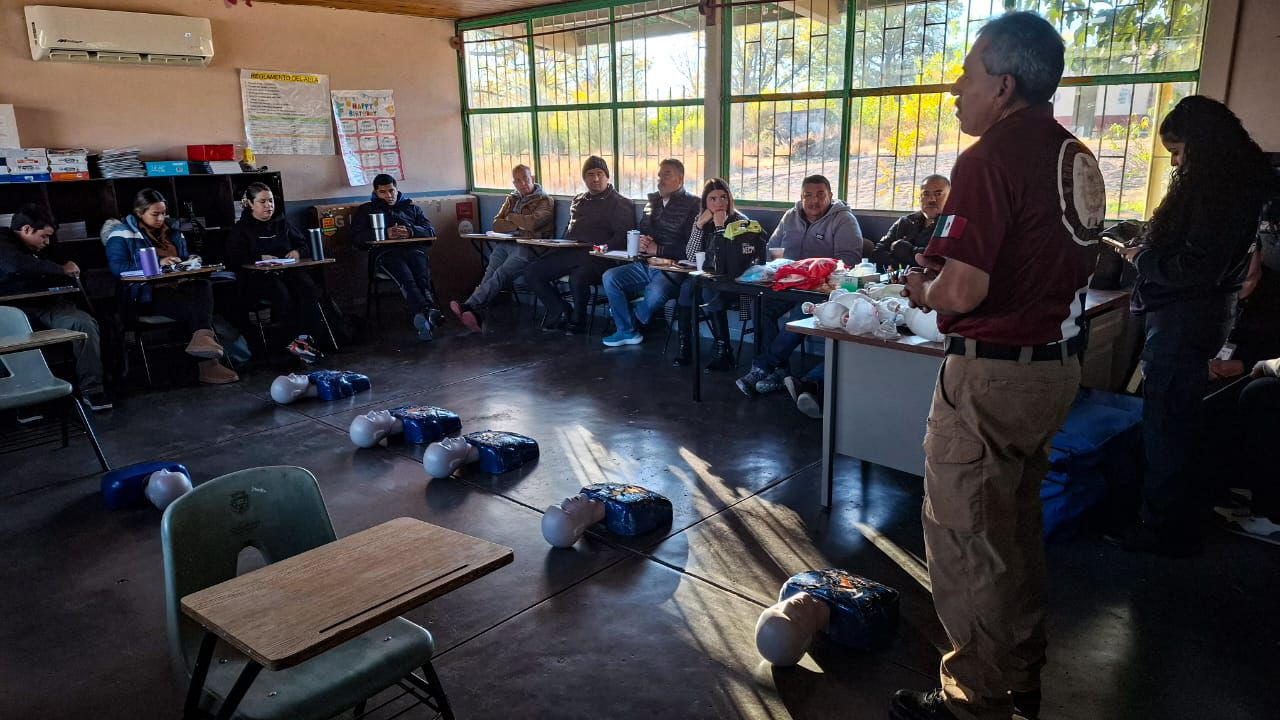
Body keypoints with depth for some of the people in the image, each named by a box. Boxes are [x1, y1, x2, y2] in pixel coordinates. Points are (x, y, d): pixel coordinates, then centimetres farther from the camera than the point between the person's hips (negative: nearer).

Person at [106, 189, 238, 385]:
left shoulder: (171, 229, 24)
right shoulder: (123, 233, 5)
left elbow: (184, 258, 35)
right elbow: (117, 267, -10)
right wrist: (157, 263, -18)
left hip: (179, 285, 5)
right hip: (147, 294, -5)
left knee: (205, 285, -32)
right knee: (193, 309, -32)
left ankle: (202, 338, -49)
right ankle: (208, 362, -35)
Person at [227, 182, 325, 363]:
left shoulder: (282, 224, 26)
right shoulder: (241, 229, 14)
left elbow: (304, 245, 25)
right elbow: (235, 258, -1)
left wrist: (298, 252, 1)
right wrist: (260, 258, -15)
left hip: (288, 270, 3)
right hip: (258, 276, -3)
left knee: (308, 288, -31)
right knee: (281, 294, -37)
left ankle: (304, 339, -40)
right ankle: (297, 338, -37)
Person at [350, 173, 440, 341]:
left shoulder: (412, 208, 33)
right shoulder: (366, 210, 29)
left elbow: (430, 231, 19)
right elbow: (356, 238, 13)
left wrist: (410, 231, -3)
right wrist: (385, 234, -3)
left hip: (414, 249, 2)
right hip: (386, 252, -2)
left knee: (423, 280, -34)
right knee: (406, 280, -37)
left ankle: (424, 317, -59)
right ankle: (426, 313, -62)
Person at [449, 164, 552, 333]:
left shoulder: (545, 200, 10)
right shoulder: (511, 199, 28)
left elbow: (532, 222, -9)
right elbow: (496, 224, 16)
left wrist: (511, 217, 7)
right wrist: (519, 225, -1)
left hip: (528, 247, -5)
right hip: (504, 245, 6)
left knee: (501, 273, -31)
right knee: (490, 272, -24)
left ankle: (469, 306, -47)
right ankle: (476, 315, -43)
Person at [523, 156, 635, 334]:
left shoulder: (619, 204, 4)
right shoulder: (578, 201, 26)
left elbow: (623, 235, -8)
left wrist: (603, 248, -21)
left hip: (595, 256, -7)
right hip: (569, 252, 7)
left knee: (577, 278, -37)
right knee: (532, 273, -8)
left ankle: (577, 320, -9)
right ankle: (561, 311, 3)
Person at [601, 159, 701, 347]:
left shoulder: (692, 204, -6)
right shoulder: (653, 201, 16)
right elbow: (641, 231, 26)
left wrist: (658, 249, -14)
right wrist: (640, 243, 1)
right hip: (646, 265, 7)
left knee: (655, 293, -34)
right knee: (610, 277, -12)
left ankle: (631, 325, 0)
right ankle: (627, 332, -2)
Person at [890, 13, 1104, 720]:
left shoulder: (990, 158, -19)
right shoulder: (1077, 159, 9)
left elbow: (960, 293, -26)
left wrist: (922, 290, -4)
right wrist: (947, 271, 14)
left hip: (992, 372, -9)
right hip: (1058, 363, 9)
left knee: (965, 540, 4)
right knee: (1016, 528, 22)